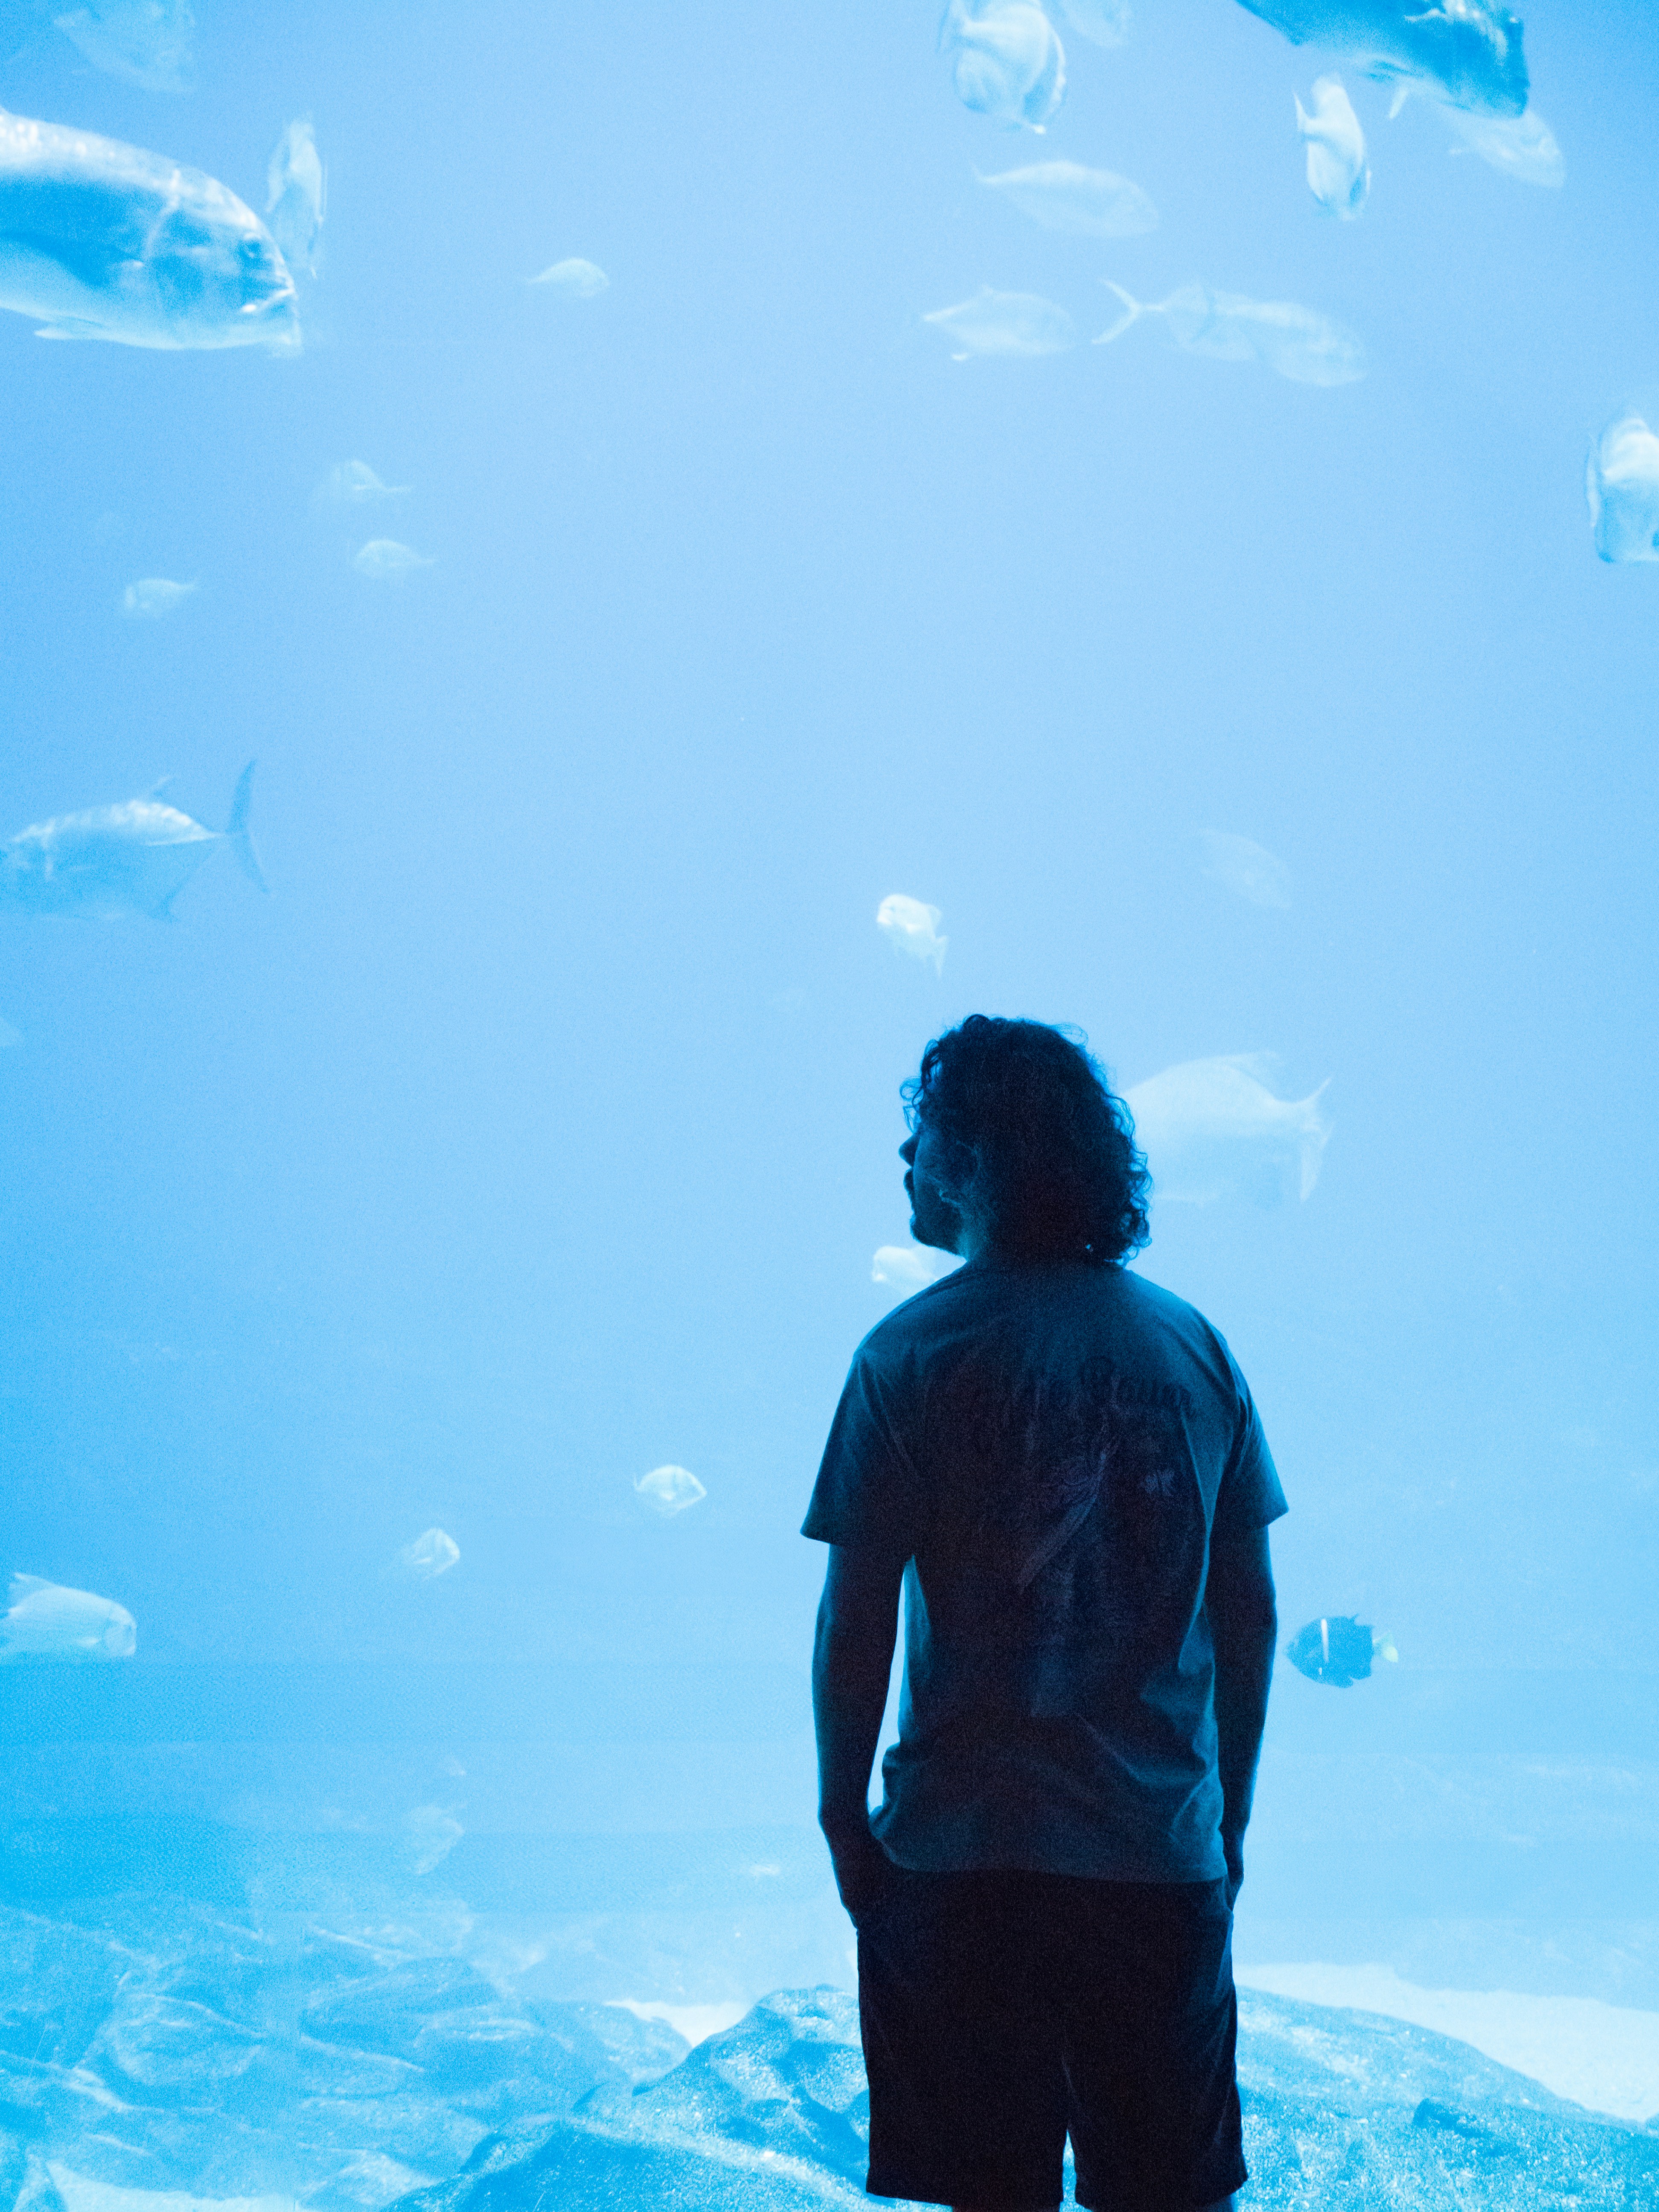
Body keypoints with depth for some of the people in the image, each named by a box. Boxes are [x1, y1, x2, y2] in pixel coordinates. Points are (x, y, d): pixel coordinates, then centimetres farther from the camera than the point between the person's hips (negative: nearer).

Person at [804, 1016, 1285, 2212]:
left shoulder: (914, 1352, -7)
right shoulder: (1196, 1344, 4)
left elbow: (857, 1623, -9)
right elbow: (1251, 1609, 8)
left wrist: (843, 1816, 3)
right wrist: (1230, 1819, 16)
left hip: (964, 1852, -3)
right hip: (1165, 1855, 3)